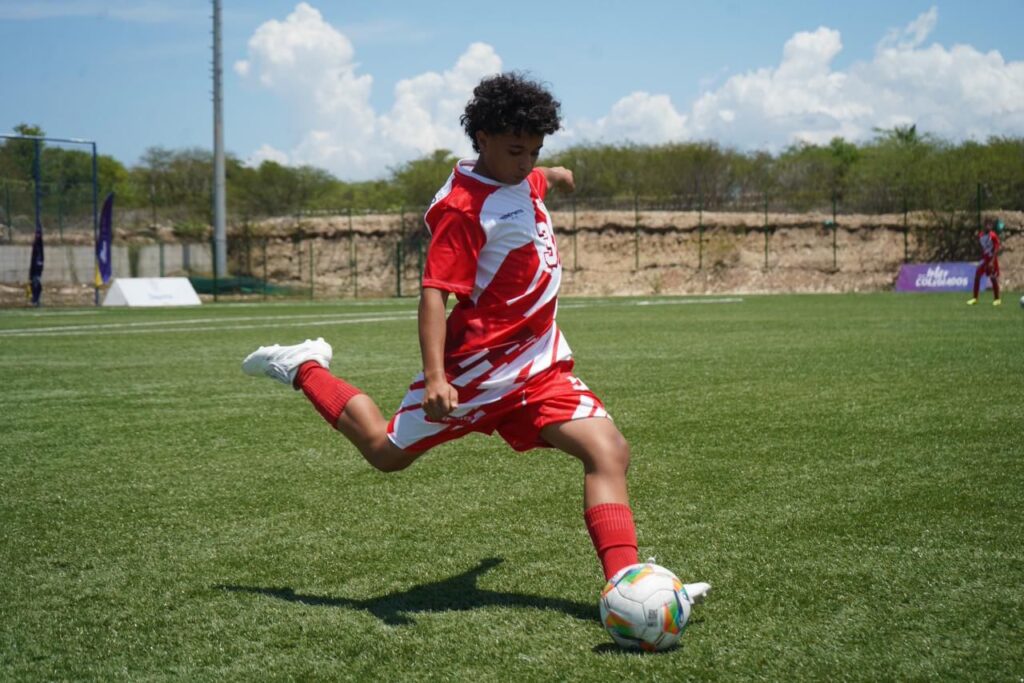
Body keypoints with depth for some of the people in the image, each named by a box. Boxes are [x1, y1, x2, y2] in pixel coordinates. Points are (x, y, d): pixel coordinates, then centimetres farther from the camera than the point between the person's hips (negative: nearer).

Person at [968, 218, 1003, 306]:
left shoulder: (993, 236, -14)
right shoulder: (981, 235, 4)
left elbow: (996, 249, -16)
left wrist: (992, 261, -21)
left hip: (992, 259, -6)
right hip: (984, 259, 6)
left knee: (993, 278, -1)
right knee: (977, 276, -3)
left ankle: (997, 299, 12)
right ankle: (974, 298, 3)